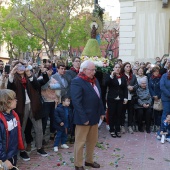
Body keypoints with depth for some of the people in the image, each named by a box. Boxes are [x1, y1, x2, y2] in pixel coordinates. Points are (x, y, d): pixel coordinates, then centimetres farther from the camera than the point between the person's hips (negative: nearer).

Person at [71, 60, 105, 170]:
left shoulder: (95, 80, 10)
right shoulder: (77, 81, -16)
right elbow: (76, 102, -21)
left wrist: (102, 111, 10)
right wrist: (84, 118, -23)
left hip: (94, 116, 8)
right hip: (83, 117, -8)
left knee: (93, 140, 18)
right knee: (80, 142, 6)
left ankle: (89, 160, 35)